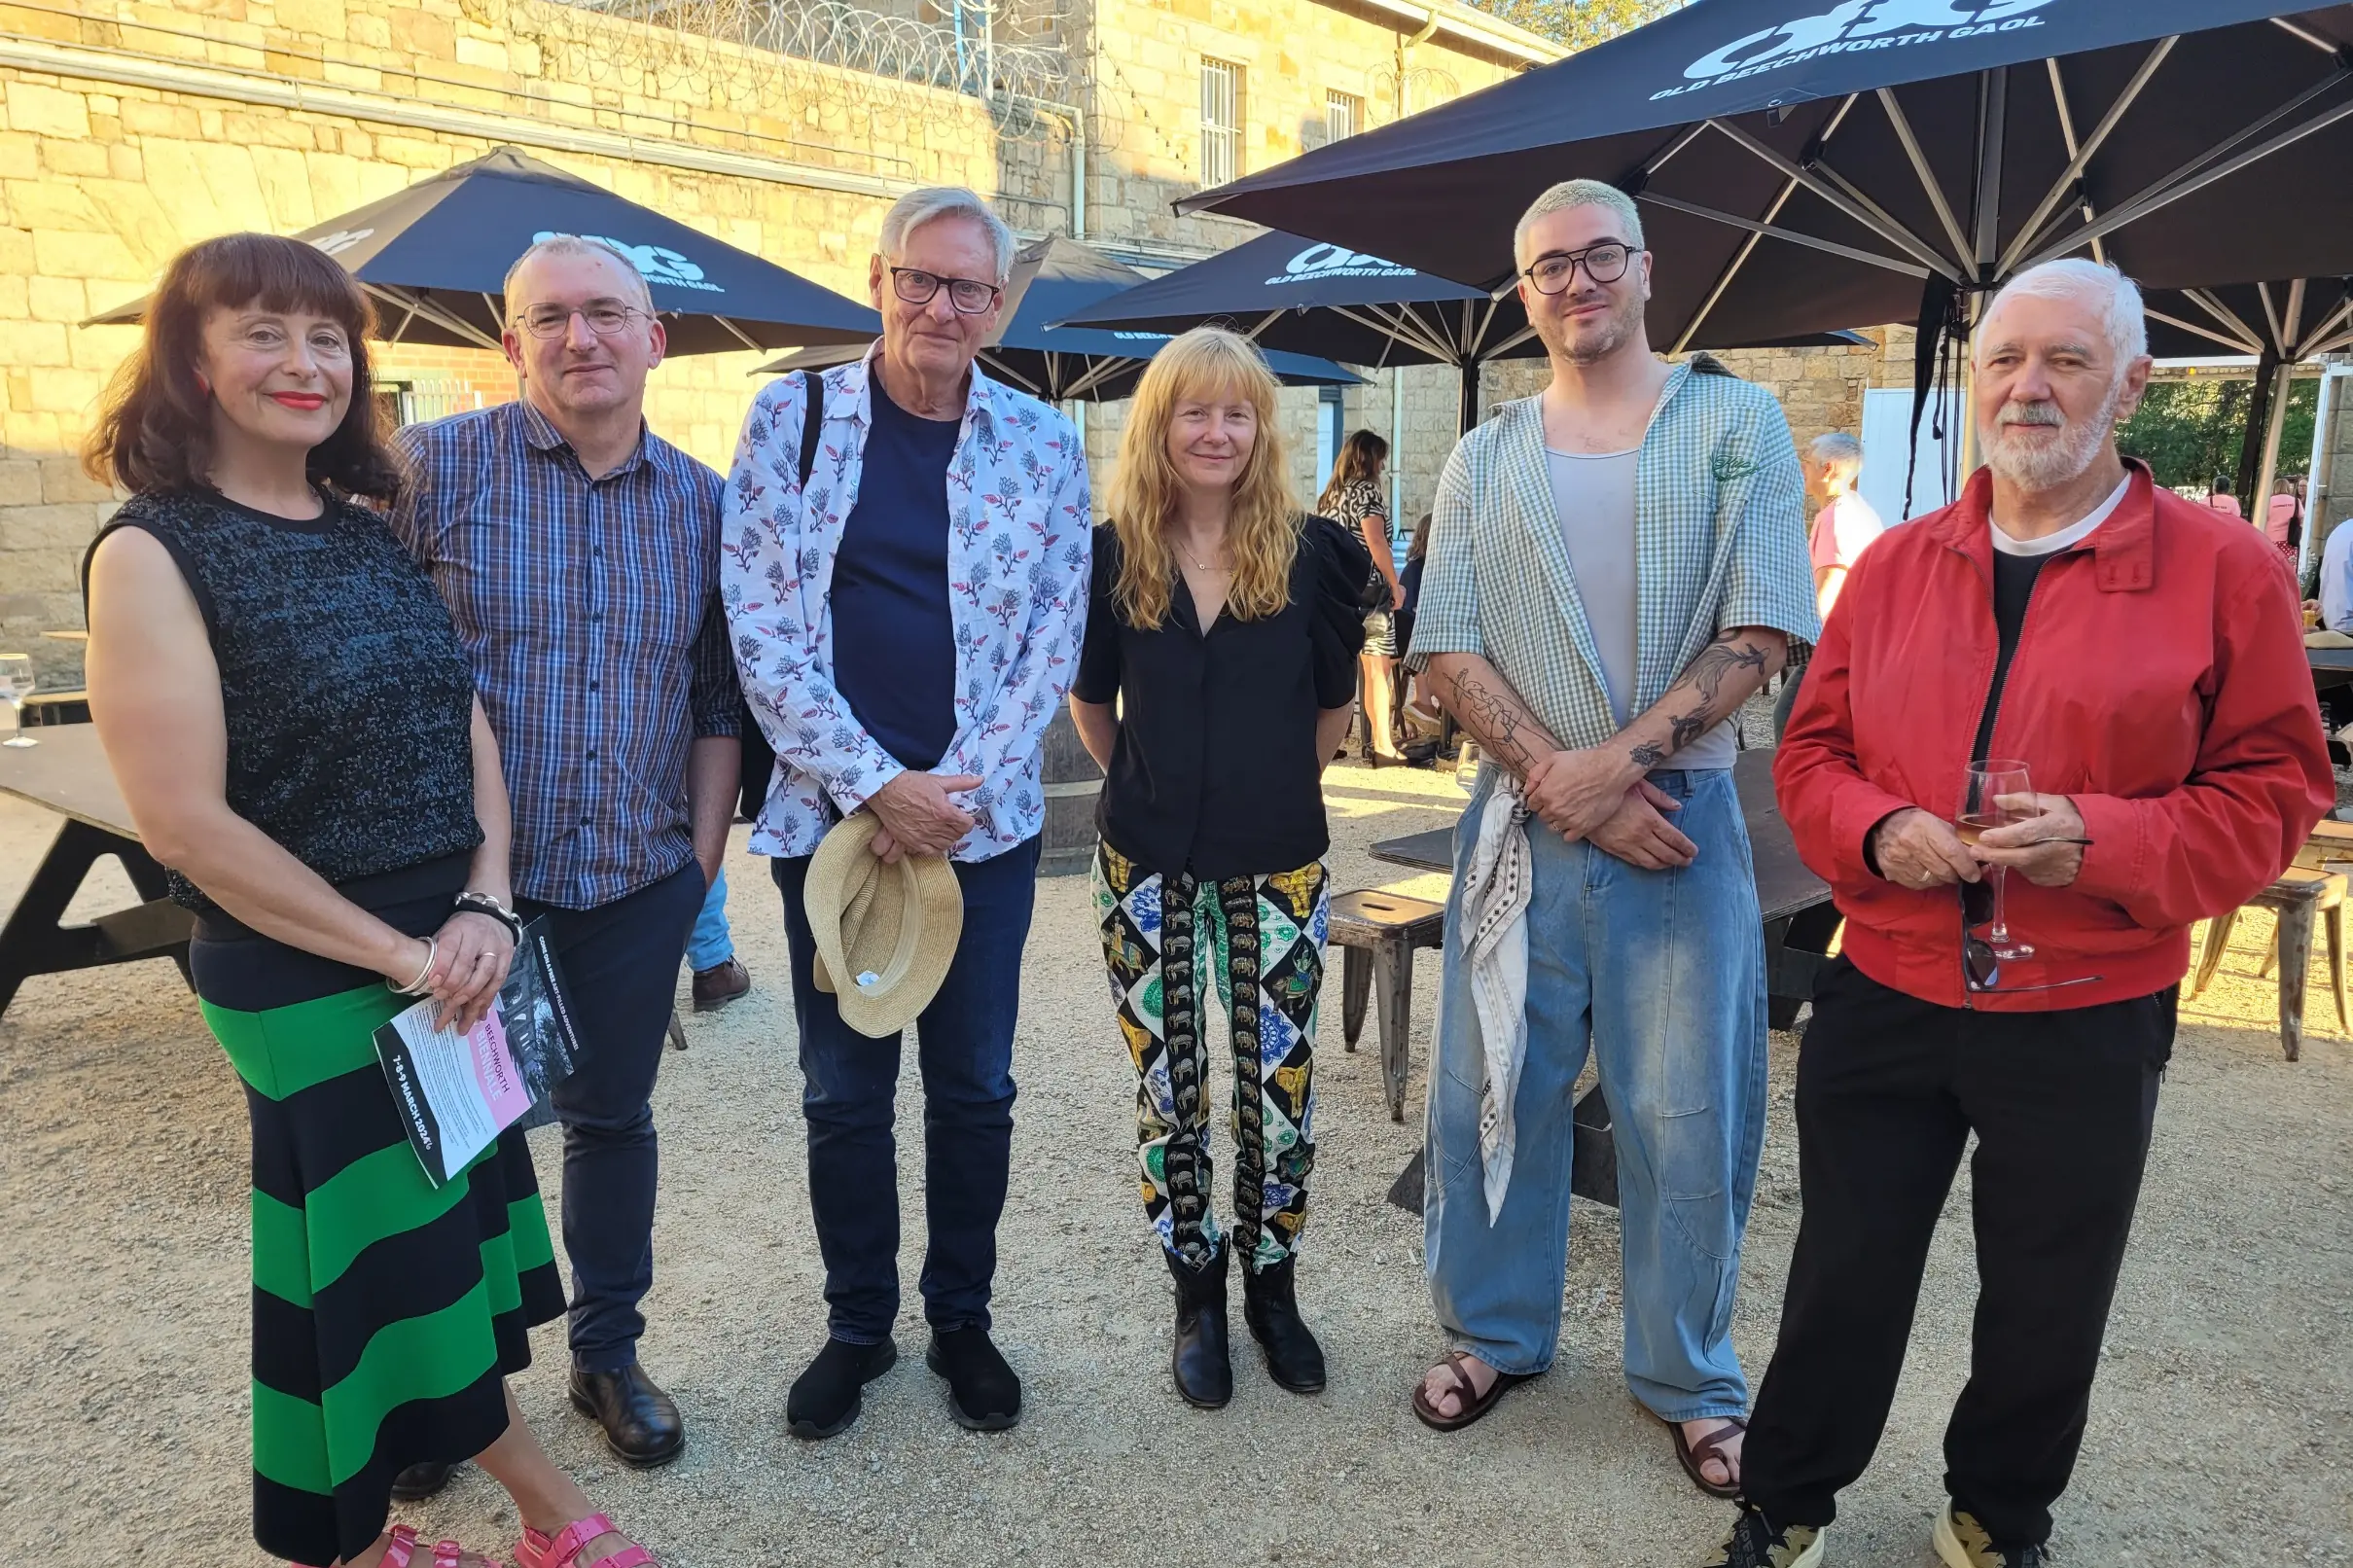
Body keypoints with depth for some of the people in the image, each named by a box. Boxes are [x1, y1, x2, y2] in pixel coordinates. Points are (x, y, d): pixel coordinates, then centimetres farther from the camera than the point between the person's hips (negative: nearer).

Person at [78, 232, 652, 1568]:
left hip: (458, 958, 7)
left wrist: (484, 913, -7)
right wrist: (400, 955, -15)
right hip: (307, 982, -6)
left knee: (426, 1253, 17)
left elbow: (468, 728, 7)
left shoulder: (373, 531, 7)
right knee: (392, 1261, 7)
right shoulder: (155, 551, -11)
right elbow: (186, 822, -16)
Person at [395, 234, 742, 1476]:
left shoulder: (700, 500, 5)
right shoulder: (432, 467, -6)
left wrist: (705, 850, 4)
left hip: (639, 876, 3)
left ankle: (608, 1351, 35)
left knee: (613, 1116, 16)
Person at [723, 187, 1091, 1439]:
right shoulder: (790, 418, 1)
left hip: (983, 818, 1)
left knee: (973, 1087, 11)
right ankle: (857, 1326, 31)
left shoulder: (1043, 443, 3)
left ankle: (962, 1320, 32)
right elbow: (759, 622, -5)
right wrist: (875, 784, -13)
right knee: (843, 1092, 11)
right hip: (831, 812, 0)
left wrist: (951, 791, -9)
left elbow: (1051, 640, 1)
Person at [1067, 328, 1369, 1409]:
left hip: (1277, 867, 0)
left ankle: (1271, 1287, 29)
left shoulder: (1311, 553, -3)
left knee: (1279, 1088, 8)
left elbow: (1334, 709, 8)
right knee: (1168, 1094, 9)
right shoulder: (1113, 556, -1)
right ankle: (1196, 1298, 28)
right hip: (1147, 868, 1)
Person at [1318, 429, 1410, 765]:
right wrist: (1396, 584, -10)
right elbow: (1376, 542, -16)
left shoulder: (1330, 494, 14)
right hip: (1369, 589, -8)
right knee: (1379, 668, -5)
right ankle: (1382, 745, -6)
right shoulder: (1366, 489, -8)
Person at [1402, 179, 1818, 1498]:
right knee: (1493, 1092, 10)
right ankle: (1498, 1332, 32)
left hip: (1684, 814, -2)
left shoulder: (1738, 423, 2)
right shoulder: (1483, 461, 9)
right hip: (1520, 824, 2)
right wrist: (1555, 779, -13)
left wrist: (1616, 762, -16)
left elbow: (1763, 630, -7)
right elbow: (1448, 648, 0)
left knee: (1689, 1116, 6)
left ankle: (1691, 1379, 27)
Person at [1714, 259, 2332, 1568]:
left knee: (2046, 1309, 17)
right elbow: (1812, 751, 7)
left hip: (2088, 1022, -1)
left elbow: (2276, 790, -5)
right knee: (1844, 1279, 14)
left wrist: (2102, 840, -21)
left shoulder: (2223, 567, -4)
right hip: (1884, 1001, 2)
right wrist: (1878, 831, -13)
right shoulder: (1897, 564, 5)